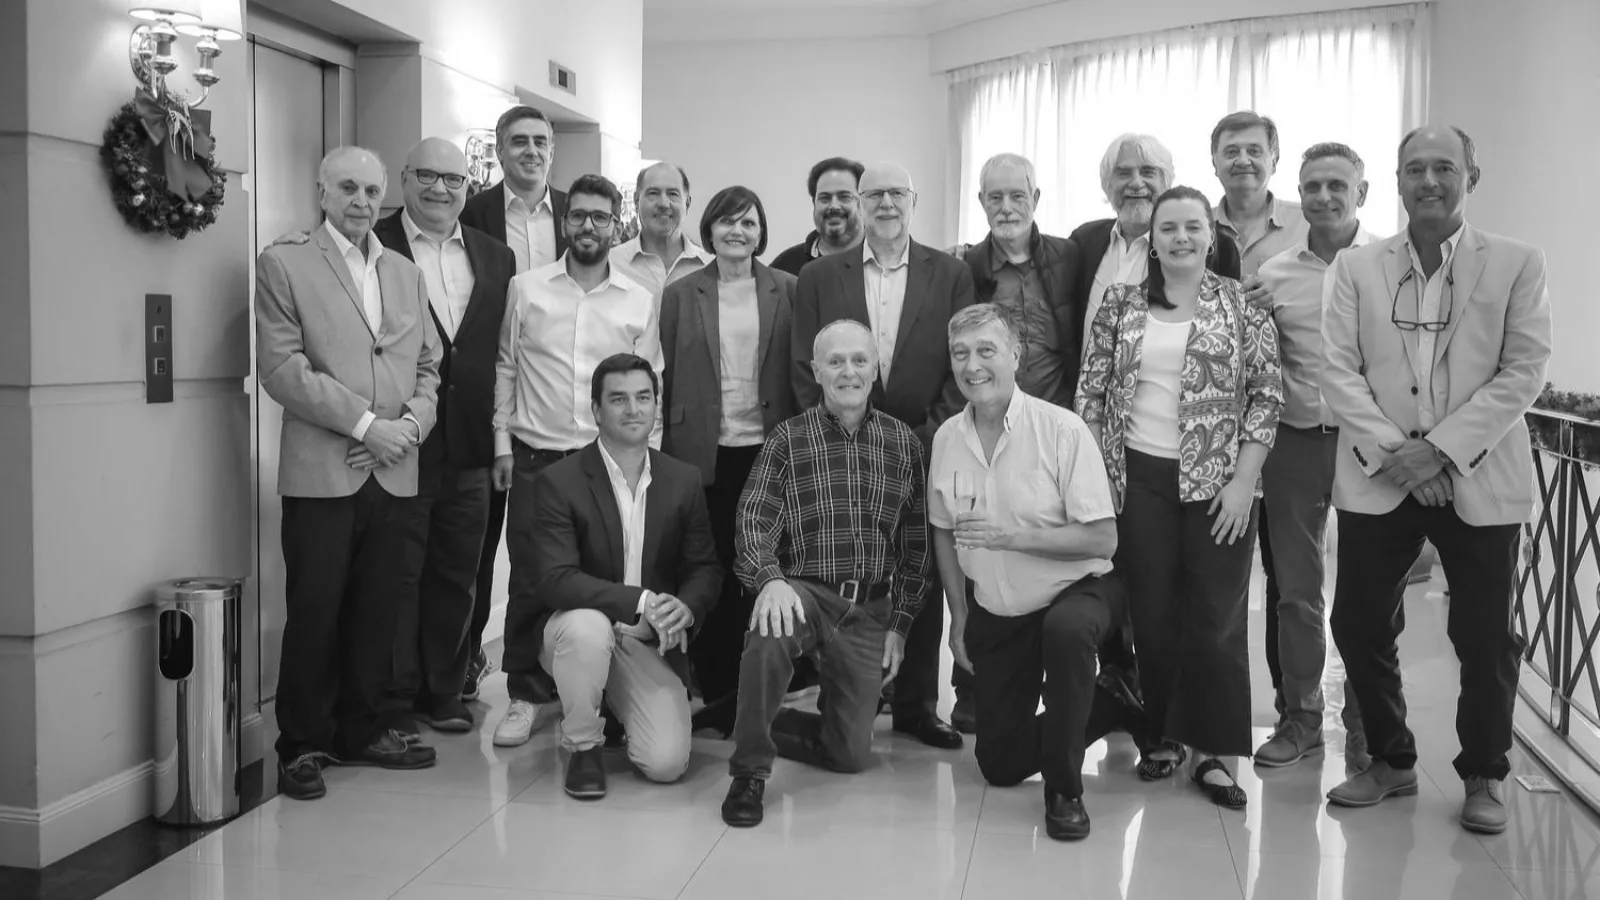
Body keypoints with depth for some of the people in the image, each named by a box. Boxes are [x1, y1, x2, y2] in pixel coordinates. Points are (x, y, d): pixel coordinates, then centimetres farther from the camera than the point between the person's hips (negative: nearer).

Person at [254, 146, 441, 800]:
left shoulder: (406, 274, 17)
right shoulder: (284, 265, 1)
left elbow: (428, 367, 16)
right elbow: (282, 368, -9)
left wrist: (410, 425, -3)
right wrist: (365, 423, -14)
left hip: (395, 475, 5)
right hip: (321, 472, -4)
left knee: (377, 612, 9)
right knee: (314, 616, 1)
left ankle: (360, 731, 23)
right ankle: (302, 745, 14)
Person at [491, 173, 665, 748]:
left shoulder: (640, 302, 5)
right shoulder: (526, 289, 4)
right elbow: (505, 369, 7)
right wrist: (502, 443, 2)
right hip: (535, 457, 0)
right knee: (530, 579, 0)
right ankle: (526, 694, 13)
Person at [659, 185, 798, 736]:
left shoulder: (788, 291, 6)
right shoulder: (681, 295, 8)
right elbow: (665, 378, 7)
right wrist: (664, 454, 2)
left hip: (768, 450, 0)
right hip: (704, 453, 1)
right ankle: (717, 692, 12)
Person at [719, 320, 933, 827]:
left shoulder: (903, 443, 8)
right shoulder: (788, 439, 2)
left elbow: (916, 542, 10)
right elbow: (755, 518, -7)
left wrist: (900, 622, 6)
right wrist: (769, 578, -27)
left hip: (871, 612, 3)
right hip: (804, 594, -2)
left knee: (852, 754, -1)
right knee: (771, 631, -38)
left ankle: (767, 727, 30)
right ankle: (749, 771, -18)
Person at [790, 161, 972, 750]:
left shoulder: (951, 276, 5)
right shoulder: (818, 277, 5)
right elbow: (806, 371, 3)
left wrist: (928, 436, -8)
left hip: (926, 451, 0)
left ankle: (916, 704, 18)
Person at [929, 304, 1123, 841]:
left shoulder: (1062, 430, -18)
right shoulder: (947, 438, -3)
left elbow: (1102, 539, -20)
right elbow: (943, 533, 9)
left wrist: (1012, 537, -26)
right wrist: (958, 616, 5)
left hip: (1075, 592, -5)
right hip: (996, 612, 5)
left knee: (1066, 628, -41)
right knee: (1001, 766, 7)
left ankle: (1065, 789, -19)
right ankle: (1097, 711, 37)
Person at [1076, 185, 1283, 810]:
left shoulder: (1241, 305, 0)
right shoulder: (1121, 304, 5)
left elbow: (1267, 395, -2)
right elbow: (1091, 390, 7)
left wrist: (1245, 480, -9)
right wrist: (1092, 472, 1)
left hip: (1218, 483, -1)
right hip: (1138, 477, 2)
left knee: (1216, 619, 1)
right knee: (1151, 614, 7)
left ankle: (1213, 753, 12)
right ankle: (1163, 736, 22)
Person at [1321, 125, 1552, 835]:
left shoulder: (1517, 265, 1)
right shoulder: (1356, 267, 5)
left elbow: (1524, 371, -6)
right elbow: (1339, 370, -1)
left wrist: (1443, 448, -15)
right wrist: (1392, 452, -13)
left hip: (1480, 481, -1)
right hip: (1378, 478, 2)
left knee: (1485, 638, 4)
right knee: (1358, 624, 5)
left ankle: (1484, 777, 24)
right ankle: (1391, 761, 25)